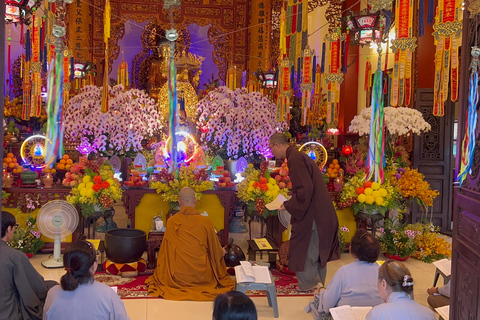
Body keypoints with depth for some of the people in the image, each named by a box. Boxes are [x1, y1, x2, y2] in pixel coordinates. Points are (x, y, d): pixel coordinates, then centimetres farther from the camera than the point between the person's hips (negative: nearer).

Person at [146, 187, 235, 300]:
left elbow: (165, 252, 5)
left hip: (177, 277, 1)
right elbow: (215, 250, 5)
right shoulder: (206, 222, -9)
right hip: (202, 277, 0)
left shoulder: (171, 222, -7)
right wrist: (222, 252, 29)